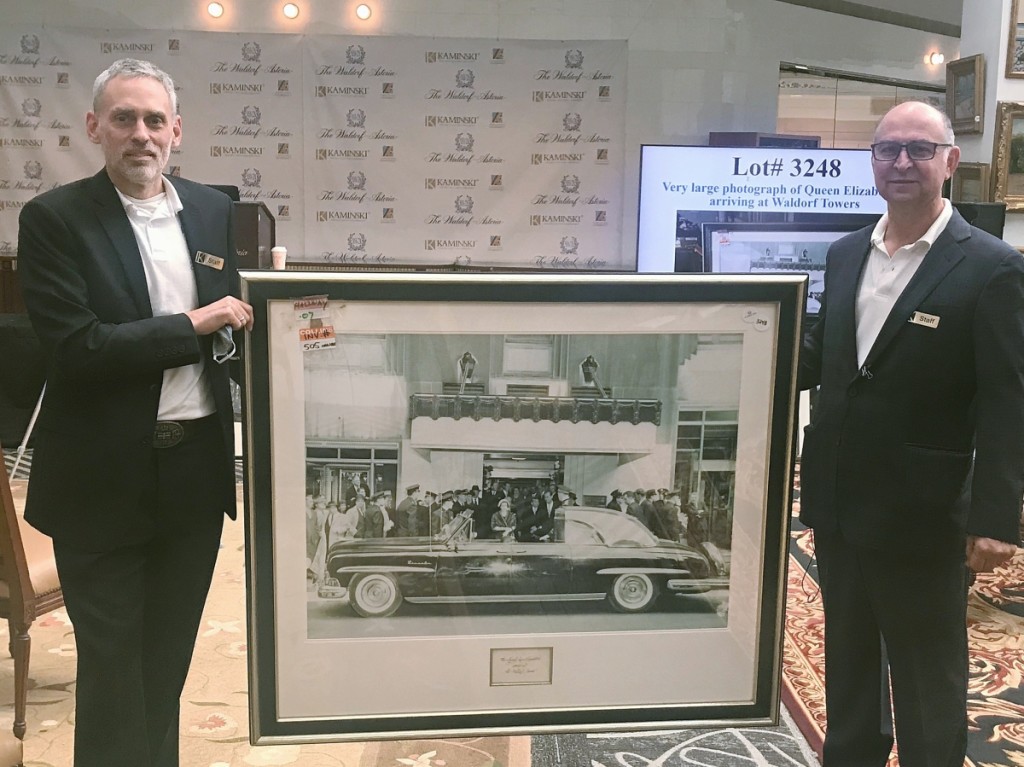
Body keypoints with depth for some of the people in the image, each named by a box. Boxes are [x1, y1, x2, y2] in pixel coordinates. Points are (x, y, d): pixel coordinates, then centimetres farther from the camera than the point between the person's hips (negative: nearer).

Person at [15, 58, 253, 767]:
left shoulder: (213, 210, 7)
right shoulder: (53, 219, -8)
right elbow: (76, 349, -18)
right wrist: (192, 326, -17)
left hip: (197, 466, 4)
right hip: (106, 479, -4)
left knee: (170, 655, 19)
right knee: (111, 663, 9)